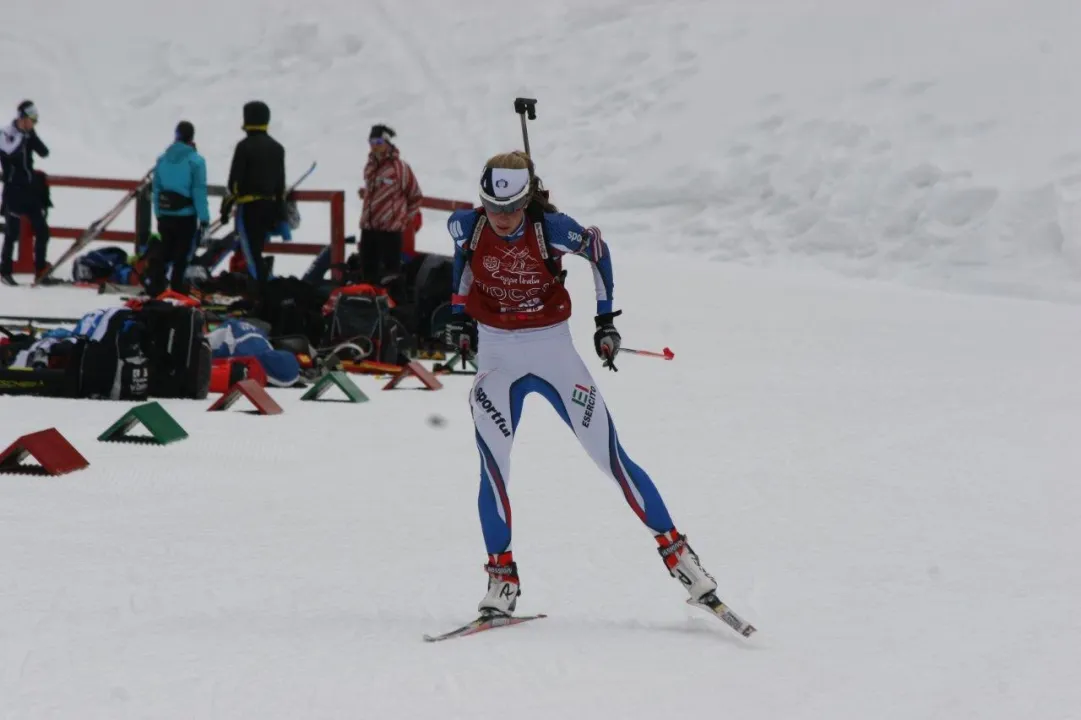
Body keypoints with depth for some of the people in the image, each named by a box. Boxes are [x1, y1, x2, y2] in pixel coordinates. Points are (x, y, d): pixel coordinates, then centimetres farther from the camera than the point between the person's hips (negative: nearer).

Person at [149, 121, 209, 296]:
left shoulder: (162, 159, 4)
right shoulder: (195, 161, -13)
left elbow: (156, 189, 7)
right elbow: (199, 192, -15)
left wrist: (158, 214, 15)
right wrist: (204, 218, -10)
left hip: (165, 214, 5)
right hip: (186, 215, -5)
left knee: (162, 251, 15)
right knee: (182, 254, 5)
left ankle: (155, 285, 15)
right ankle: (177, 286, 8)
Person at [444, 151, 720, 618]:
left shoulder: (552, 229, -20)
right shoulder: (467, 226, -13)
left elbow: (597, 250, 0)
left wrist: (605, 319, 1)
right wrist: (459, 310, 13)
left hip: (554, 351, -2)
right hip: (496, 357, 2)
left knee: (611, 458, -3)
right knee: (493, 468, -11)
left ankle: (676, 552, 5)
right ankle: (502, 580, 0)